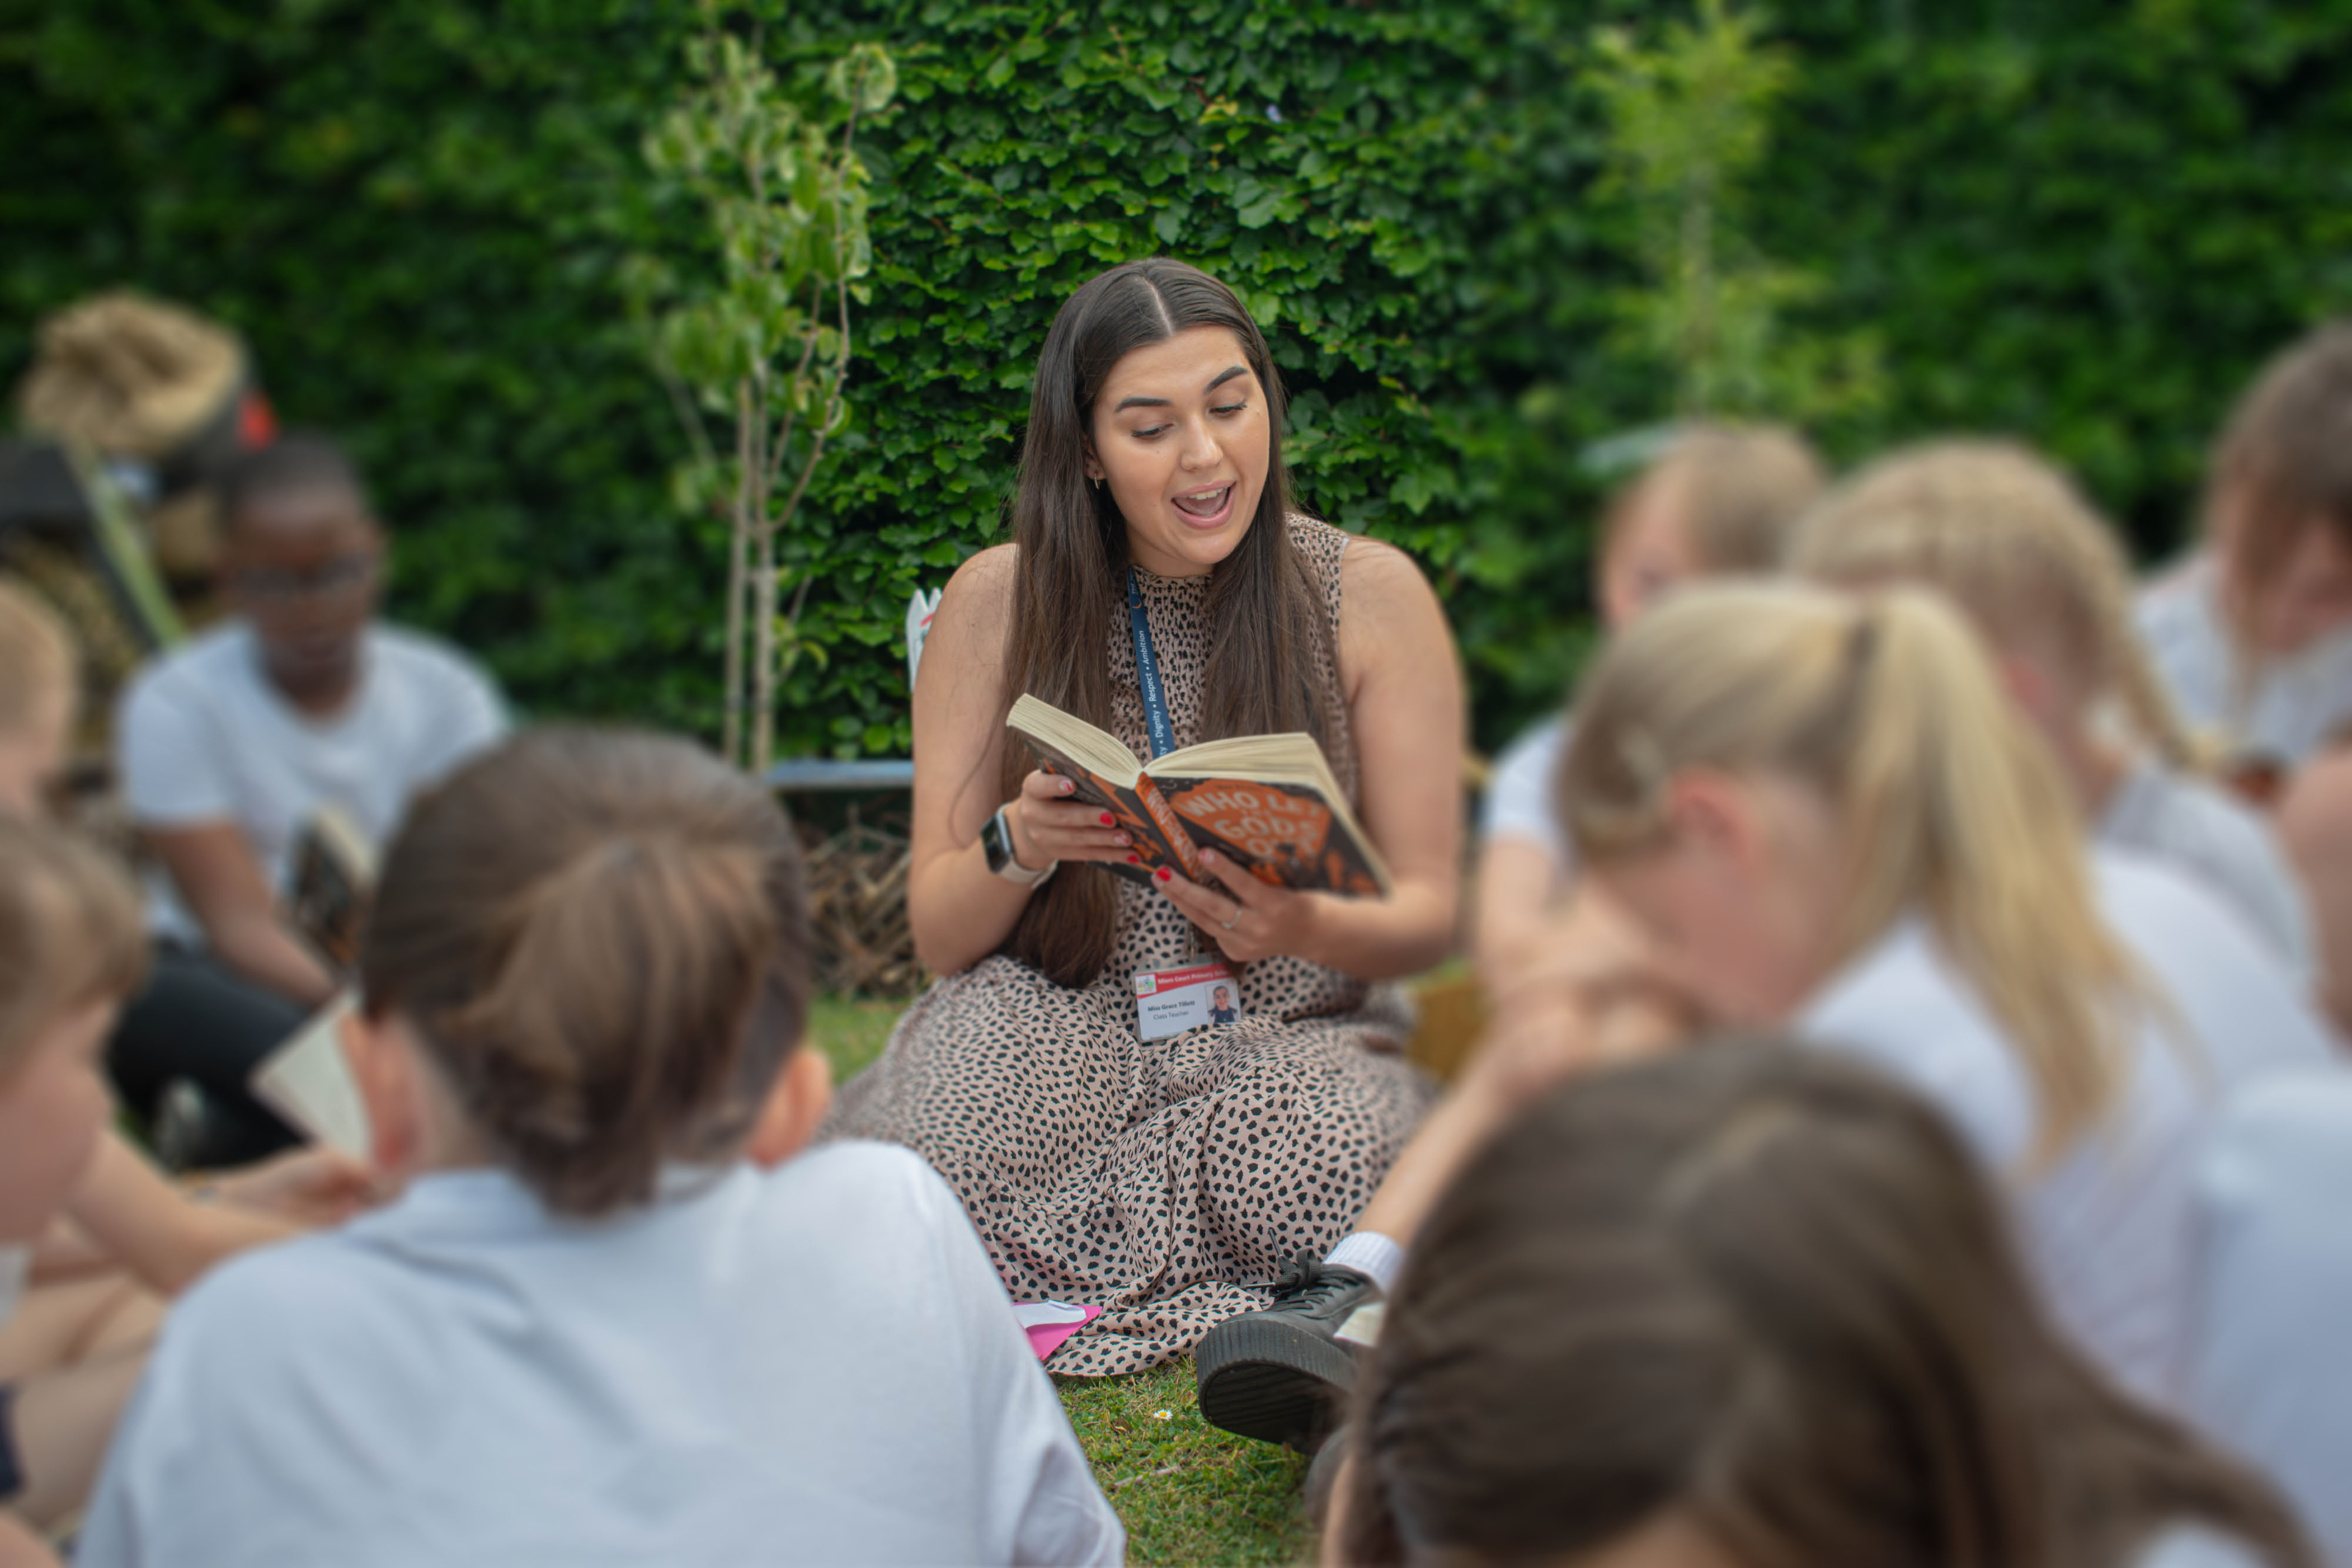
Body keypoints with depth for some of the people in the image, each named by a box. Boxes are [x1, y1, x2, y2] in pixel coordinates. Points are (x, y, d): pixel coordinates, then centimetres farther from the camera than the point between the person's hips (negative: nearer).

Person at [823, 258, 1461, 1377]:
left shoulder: (1371, 594, -2)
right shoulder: (998, 601, 0)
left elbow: (1428, 916, 0)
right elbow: (938, 935, 2)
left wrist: (1308, 928, -24)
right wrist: (1018, 846, -22)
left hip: (1293, 1037, 1)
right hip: (1058, 1023, -1)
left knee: (1310, 1160, -35)